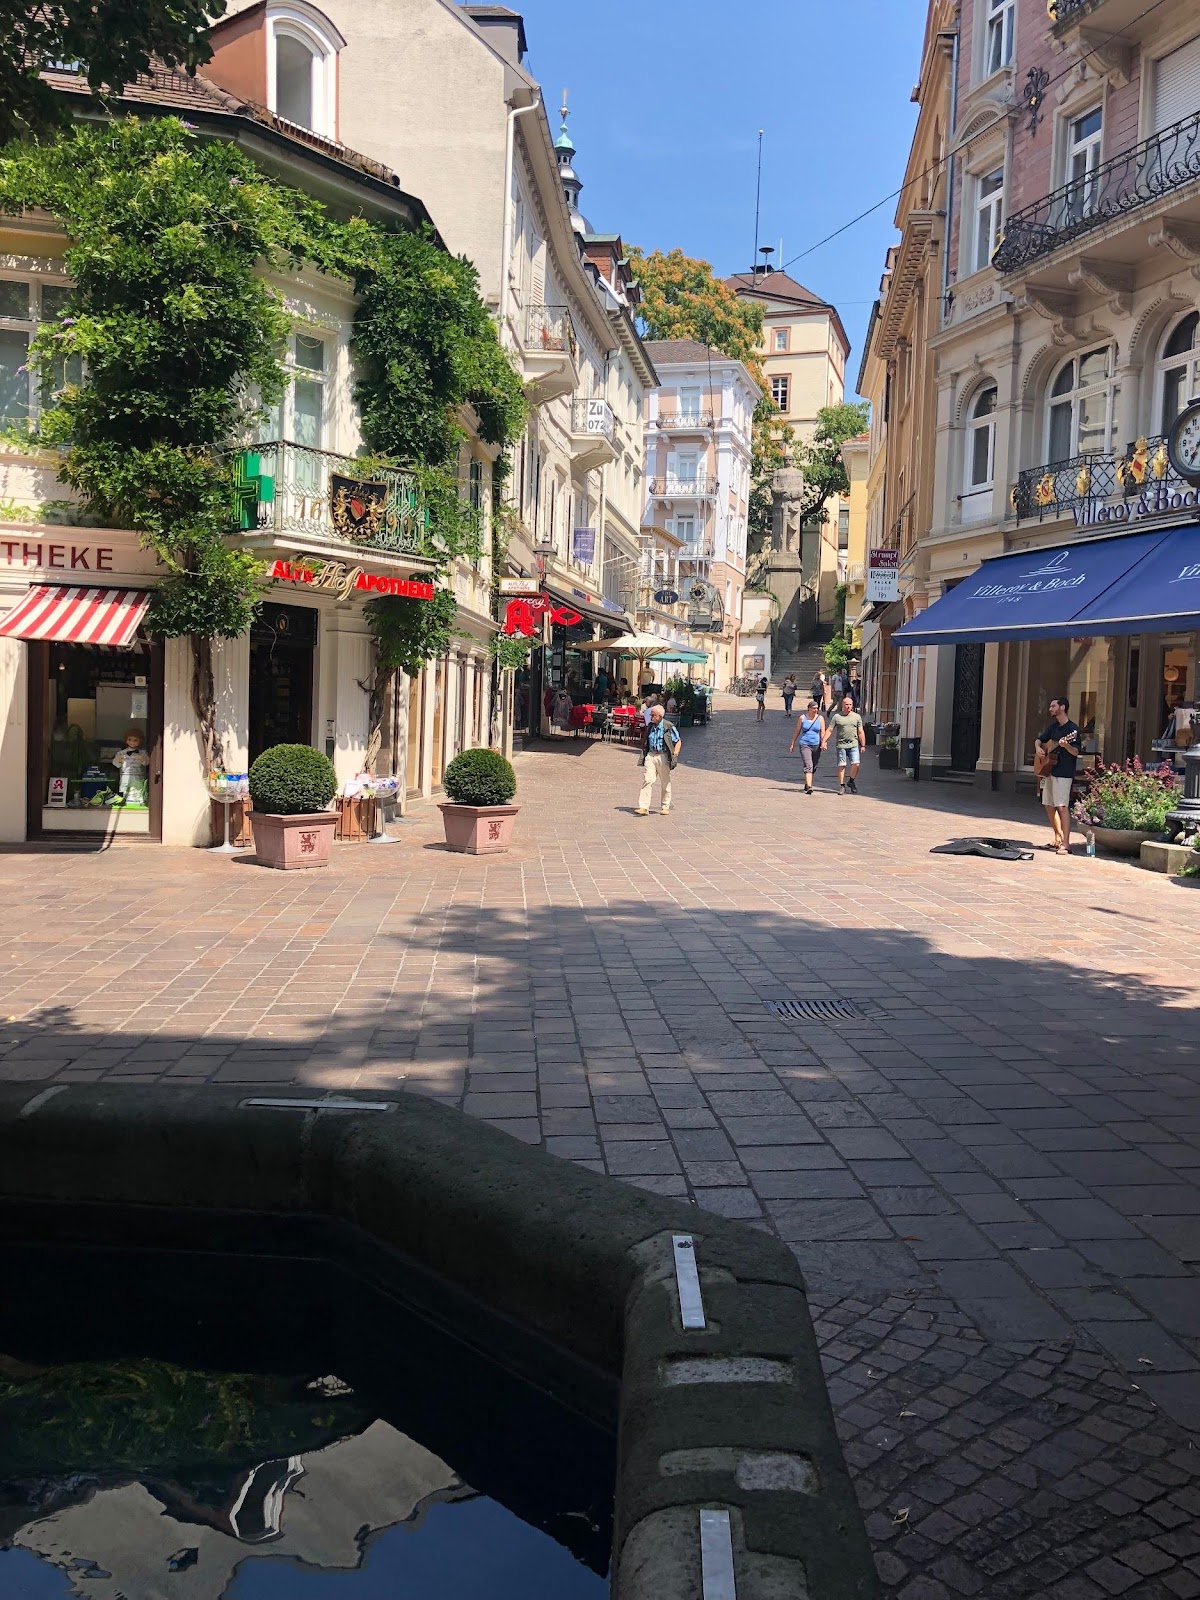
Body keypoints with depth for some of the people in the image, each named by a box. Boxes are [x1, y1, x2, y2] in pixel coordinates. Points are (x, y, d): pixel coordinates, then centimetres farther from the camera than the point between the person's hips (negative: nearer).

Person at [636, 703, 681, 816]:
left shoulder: (669, 727, -7)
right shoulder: (650, 726, 8)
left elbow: (678, 742, -2)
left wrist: (675, 755, -12)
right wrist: (643, 755, 17)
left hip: (663, 756, -3)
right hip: (650, 755, 3)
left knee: (665, 783, 9)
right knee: (647, 781, -8)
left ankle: (665, 807, 23)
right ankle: (644, 807, -11)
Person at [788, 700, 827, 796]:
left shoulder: (820, 718, 5)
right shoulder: (802, 717, 0)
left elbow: (823, 732, 2)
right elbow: (797, 731, 7)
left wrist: (824, 743, -14)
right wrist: (792, 744, 9)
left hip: (816, 745, 3)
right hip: (804, 744, -3)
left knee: (814, 767, 11)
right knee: (808, 766, -18)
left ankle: (807, 785, 29)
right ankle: (809, 787, -25)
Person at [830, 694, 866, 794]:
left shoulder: (857, 717, 9)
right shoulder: (837, 716, 3)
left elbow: (861, 732, 11)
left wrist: (863, 745, 7)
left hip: (854, 745, 1)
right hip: (841, 745, -1)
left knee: (855, 764, -10)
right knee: (841, 766, 0)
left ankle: (851, 781, 13)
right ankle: (842, 786, 9)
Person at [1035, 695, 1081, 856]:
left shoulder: (1072, 728, -10)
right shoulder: (1053, 727, 14)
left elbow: (1076, 752, -15)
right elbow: (1039, 739, 23)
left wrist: (1066, 745, -33)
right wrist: (1038, 747, 2)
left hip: (1063, 772, -9)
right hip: (1048, 770, 9)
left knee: (1062, 806, -14)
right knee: (1049, 805, 14)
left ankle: (1065, 844, -15)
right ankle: (1057, 839, 25)